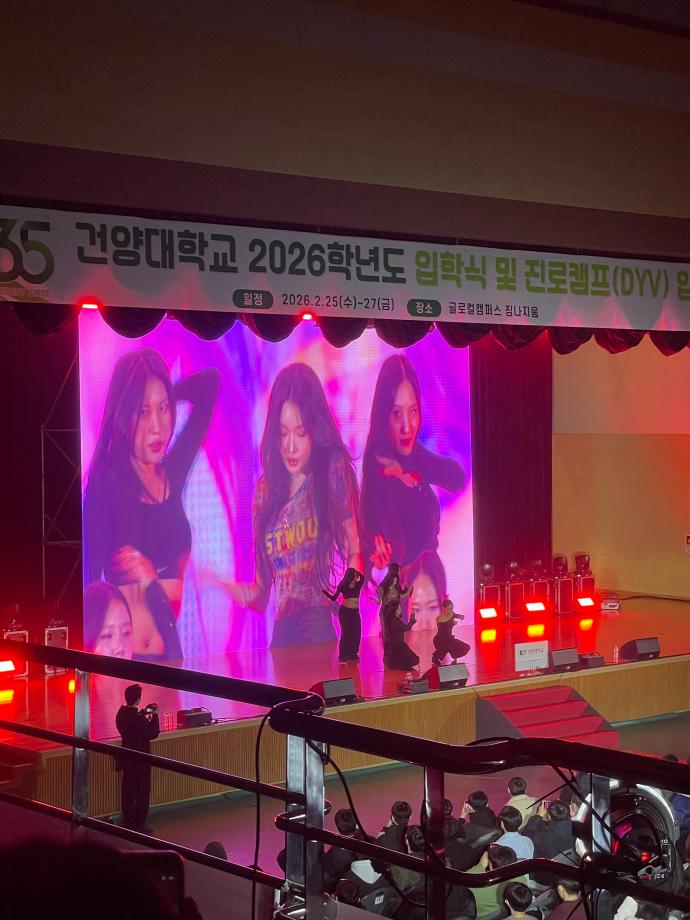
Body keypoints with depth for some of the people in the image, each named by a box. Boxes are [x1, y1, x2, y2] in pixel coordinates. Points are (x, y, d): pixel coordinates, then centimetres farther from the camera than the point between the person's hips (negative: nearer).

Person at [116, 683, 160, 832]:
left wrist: (143, 713, 14)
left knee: (128, 790, 17)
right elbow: (153, 734, -16)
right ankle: (139, 824, 9)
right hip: (140, 758, -8)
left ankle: (128, 821, 26)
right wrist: (154, 715, -8)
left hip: (127, 756, 8)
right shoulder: (138, 719, -26)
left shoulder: (121, 713, -2)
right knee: (142, 792, 5)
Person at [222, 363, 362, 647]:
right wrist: (247, 594, -7)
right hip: (282, 632, 3)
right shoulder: (265, 490, 11)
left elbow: (354, 552, 2)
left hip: (322, 625, -3)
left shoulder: (333, 470, 1)